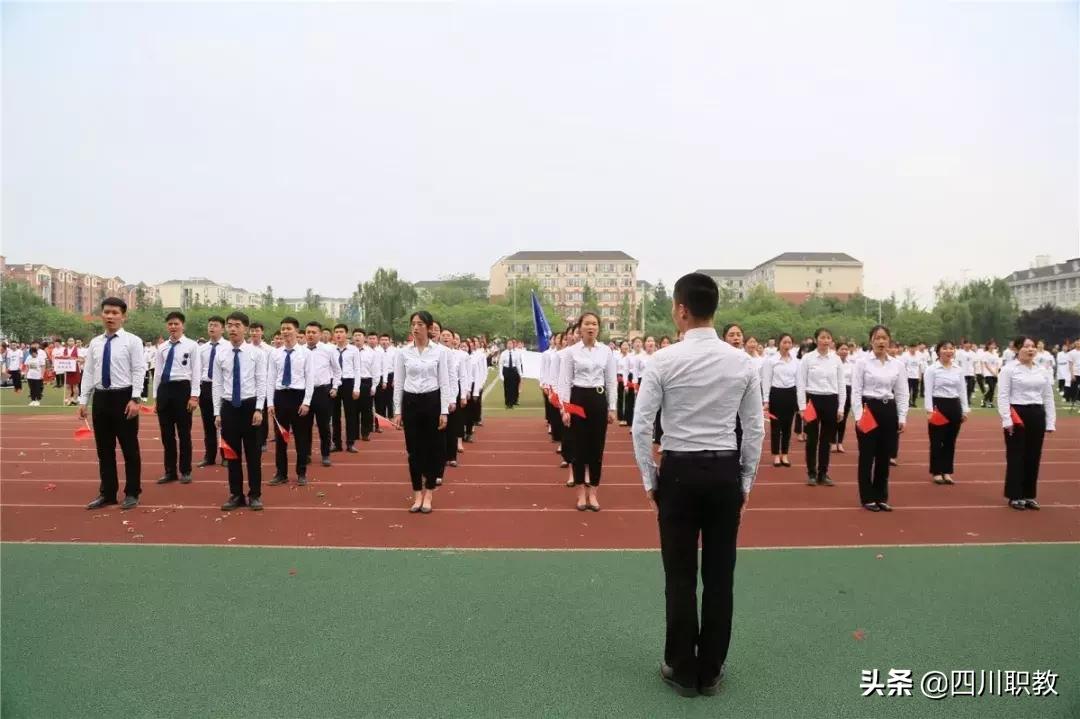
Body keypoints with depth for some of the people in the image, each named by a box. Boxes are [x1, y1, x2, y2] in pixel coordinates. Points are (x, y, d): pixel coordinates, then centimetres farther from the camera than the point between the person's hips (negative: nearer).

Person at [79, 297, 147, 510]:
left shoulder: (132, 341, -4)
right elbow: (88, 373, 11)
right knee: (104, 449, 11)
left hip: (123, 397, -5)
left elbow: (139, 371, -10)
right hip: (100, 398, 5)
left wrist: (134, 399, -18)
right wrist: (83, 400, 5)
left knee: (129, 448, 3)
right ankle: (107, 493, 23)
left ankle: (132, 493, 14)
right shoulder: (95, 343, 11)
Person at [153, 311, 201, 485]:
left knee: (184, 433, 4)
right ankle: (170, 471, 21)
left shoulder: (191, 346, -2)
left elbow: (196, 372, -6)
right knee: (167, 434, 10)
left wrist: (194, 396, -12)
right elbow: (157, 373, 12)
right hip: (164, 389, 4)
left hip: (182, 388, -4)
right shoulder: (161, 348, 11)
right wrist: (156, 397, 10)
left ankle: (185, 471, 15)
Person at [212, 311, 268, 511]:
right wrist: (217, 412, 1)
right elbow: (217, 385, 5)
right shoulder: (220, 355, 4)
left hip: (250, 405, -2)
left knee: (253, 453, 5)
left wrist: (258, 409, -12)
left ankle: (255, 495, 15)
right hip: (228, 407, 2)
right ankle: (236, 494, 20)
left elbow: (261, 383, -4)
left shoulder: (256, 353, -2)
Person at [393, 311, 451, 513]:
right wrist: (397, 411, 0)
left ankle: (428, 494, 17)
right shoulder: (403, 352, 1)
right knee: (414, 450, 6)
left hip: (432, 401, -1)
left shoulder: (438, 352, -2)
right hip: (410, 402, 1)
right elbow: (398, 383, 4)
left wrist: (444, 411, -7)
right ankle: (417, 494, 18)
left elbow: (444, 382, -2)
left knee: (432, 449, 5)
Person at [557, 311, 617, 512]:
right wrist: (564, 409, -9)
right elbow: (565, 382, -3)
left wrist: (612, 408, 2)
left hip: (598, 399, 2)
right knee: (579, 447, 4)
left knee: (597, 447, 5)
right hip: (578, 399, -1)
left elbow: (611, 381, 5)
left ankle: (592, 493, 17)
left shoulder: (606, 351, 3)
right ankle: (581, 493, 15)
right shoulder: (571, 351, -2)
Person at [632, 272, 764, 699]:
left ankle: (683, 670, 22)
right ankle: (710, 671, 26)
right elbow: (755, 428, 3)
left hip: (679, 471, -3)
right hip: (725, 472, 3)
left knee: (680, 576, 9)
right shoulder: (741, 361, 0)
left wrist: (648, 479, 2)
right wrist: (746, 481, 13)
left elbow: (641, 425, -9)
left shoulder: (665, 360, -10)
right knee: (720, 575, 12)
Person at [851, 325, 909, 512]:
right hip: (868, 409, -3)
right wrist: (858, 416, -13)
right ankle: (867, 498, 13)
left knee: (884, 456, 9)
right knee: (867, 456, 2)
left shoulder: (898, 364, 6)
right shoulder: (863, 362, -4)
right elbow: (856, 391, -7)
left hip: (889, 410, 4)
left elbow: (902, 393, 7)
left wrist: (902, 417, 0)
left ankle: (881, 497, 21)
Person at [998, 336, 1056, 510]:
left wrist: (1050, 422, 6)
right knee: (1016, 456, -1)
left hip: (1037, 415, 5)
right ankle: (1014, 496, 8)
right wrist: (1006, 420, -17)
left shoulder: (1042, 371, 10)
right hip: (1017, 414, -5)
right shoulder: (1009, 369, -5)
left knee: (1034, 456, 9)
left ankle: (1029, 495, 20)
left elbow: (1048, 397, 11)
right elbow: (1002, 396, -10)